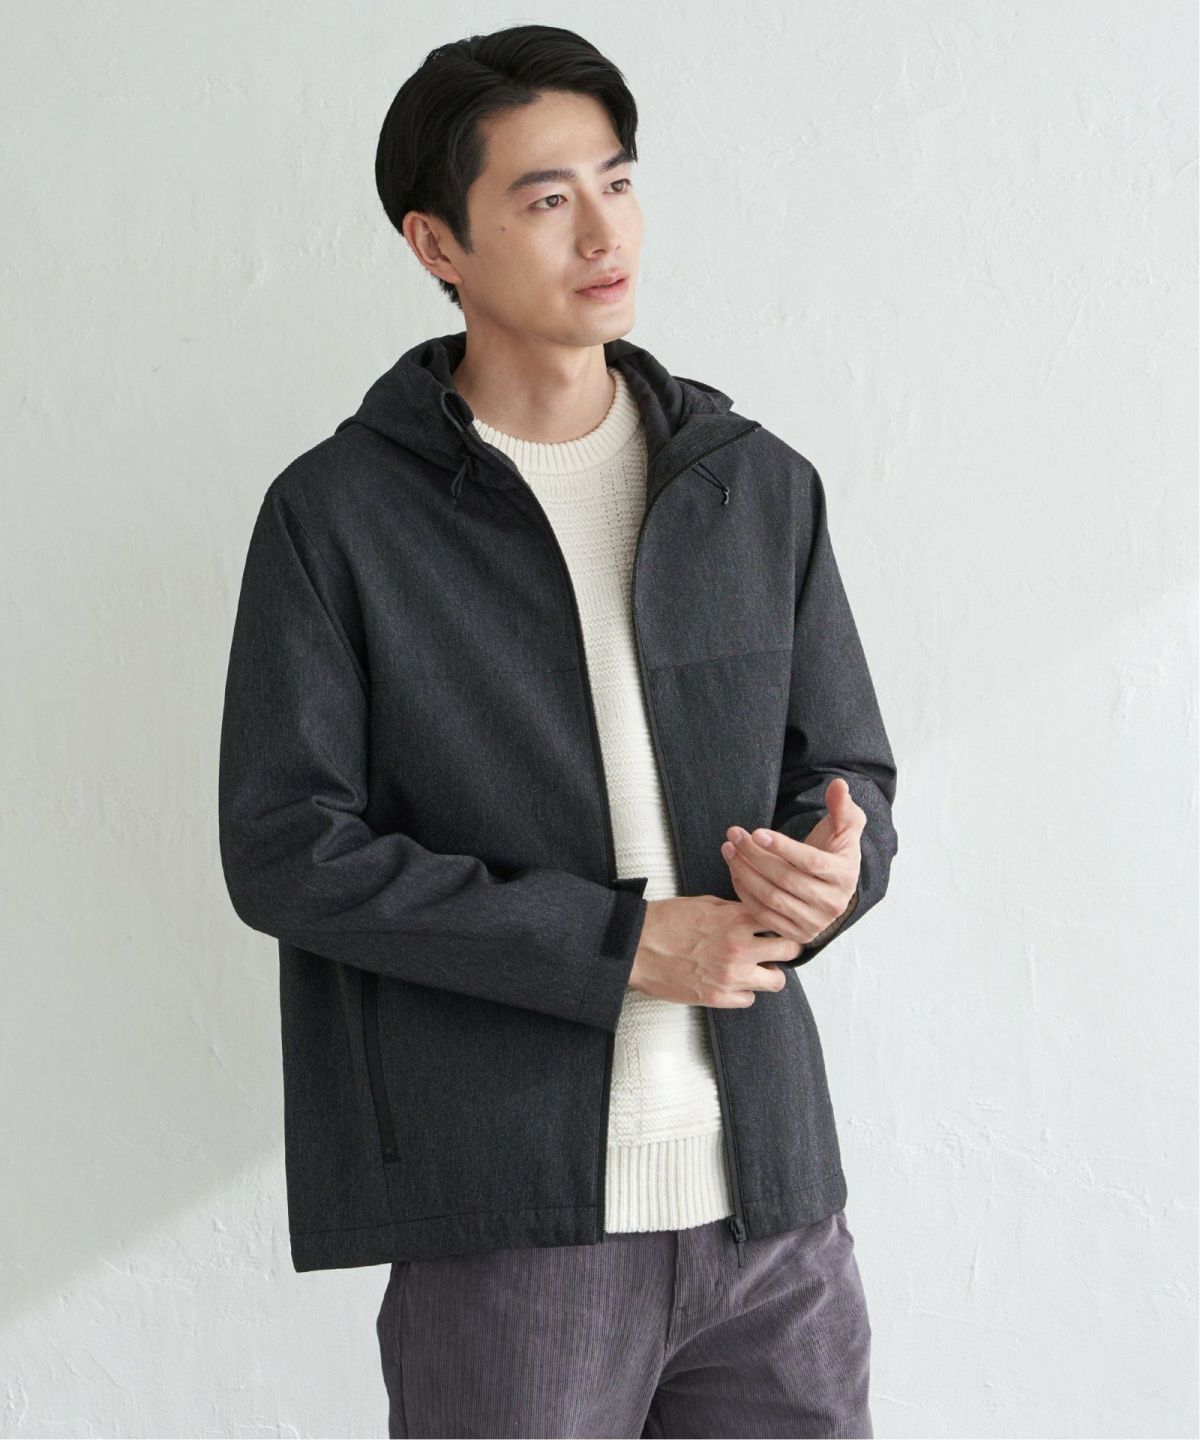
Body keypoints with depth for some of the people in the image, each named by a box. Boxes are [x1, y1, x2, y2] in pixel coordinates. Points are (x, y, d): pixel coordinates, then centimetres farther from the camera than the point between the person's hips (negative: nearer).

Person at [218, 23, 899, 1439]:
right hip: (508, 1217, -3)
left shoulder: (760, 487, 10)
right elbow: (285, 847, -8)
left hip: (769, 1192, 4)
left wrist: (834, 868, -11)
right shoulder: (338, 513, -2)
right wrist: (620, 945, -13)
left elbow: (852, 773, 14)